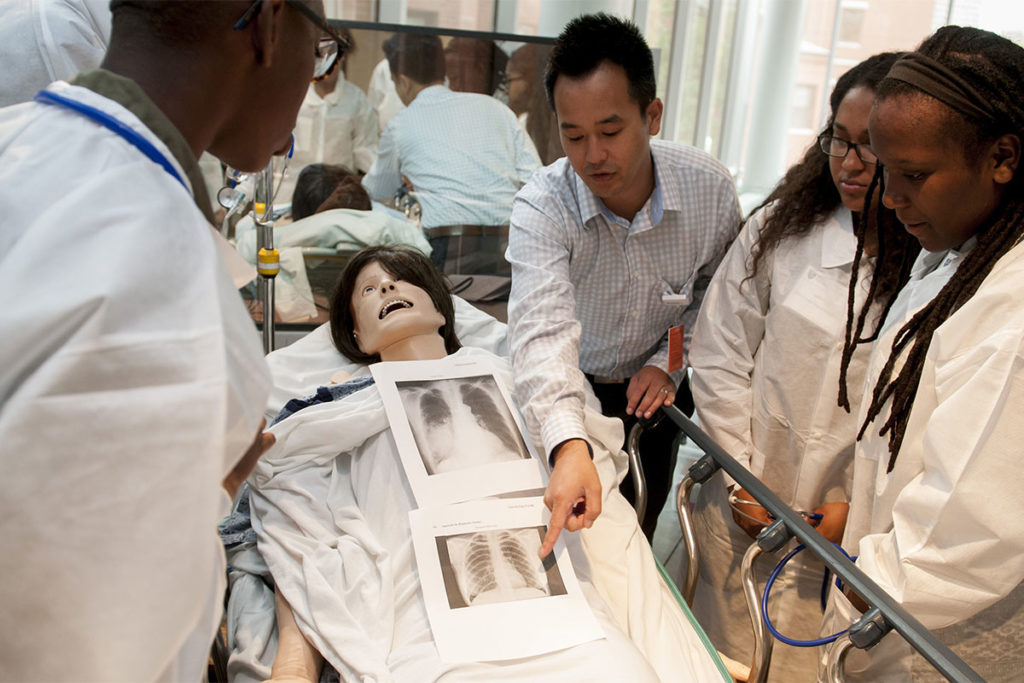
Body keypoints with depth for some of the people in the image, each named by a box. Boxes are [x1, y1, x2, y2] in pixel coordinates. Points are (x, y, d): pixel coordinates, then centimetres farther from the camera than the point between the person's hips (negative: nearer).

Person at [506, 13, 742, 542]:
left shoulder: (710, 189, -21)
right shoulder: (541, 207, -30)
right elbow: (544, 329, -44)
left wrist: (668, 364, -17)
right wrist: (570, 449, -59)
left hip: (648, 394, 2)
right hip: (567, 394, -2)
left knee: (636, 538, 17)